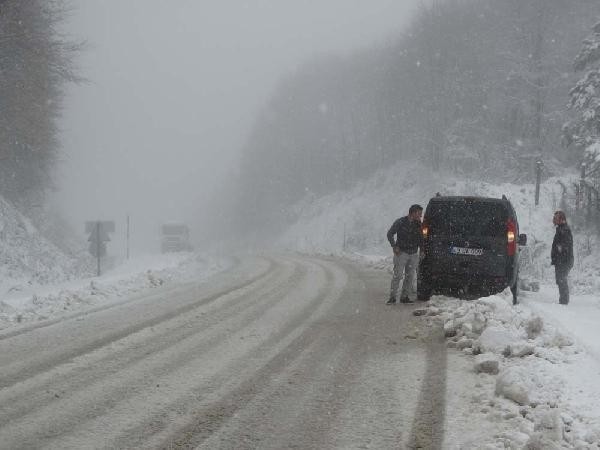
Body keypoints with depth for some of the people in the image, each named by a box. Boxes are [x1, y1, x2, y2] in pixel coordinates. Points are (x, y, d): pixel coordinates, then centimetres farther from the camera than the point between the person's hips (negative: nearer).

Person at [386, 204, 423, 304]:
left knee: (410, 276, 6)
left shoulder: (418, 224, 6)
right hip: (401, 252, -5)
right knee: (397, 275, -9)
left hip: (413, 254, 5)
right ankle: (392, 297, -4)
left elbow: (420, 238, 19)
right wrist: (394, 246, -10)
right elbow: (390, 234, -1)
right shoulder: (400, 222, -8)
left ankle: (404, 296, 15)